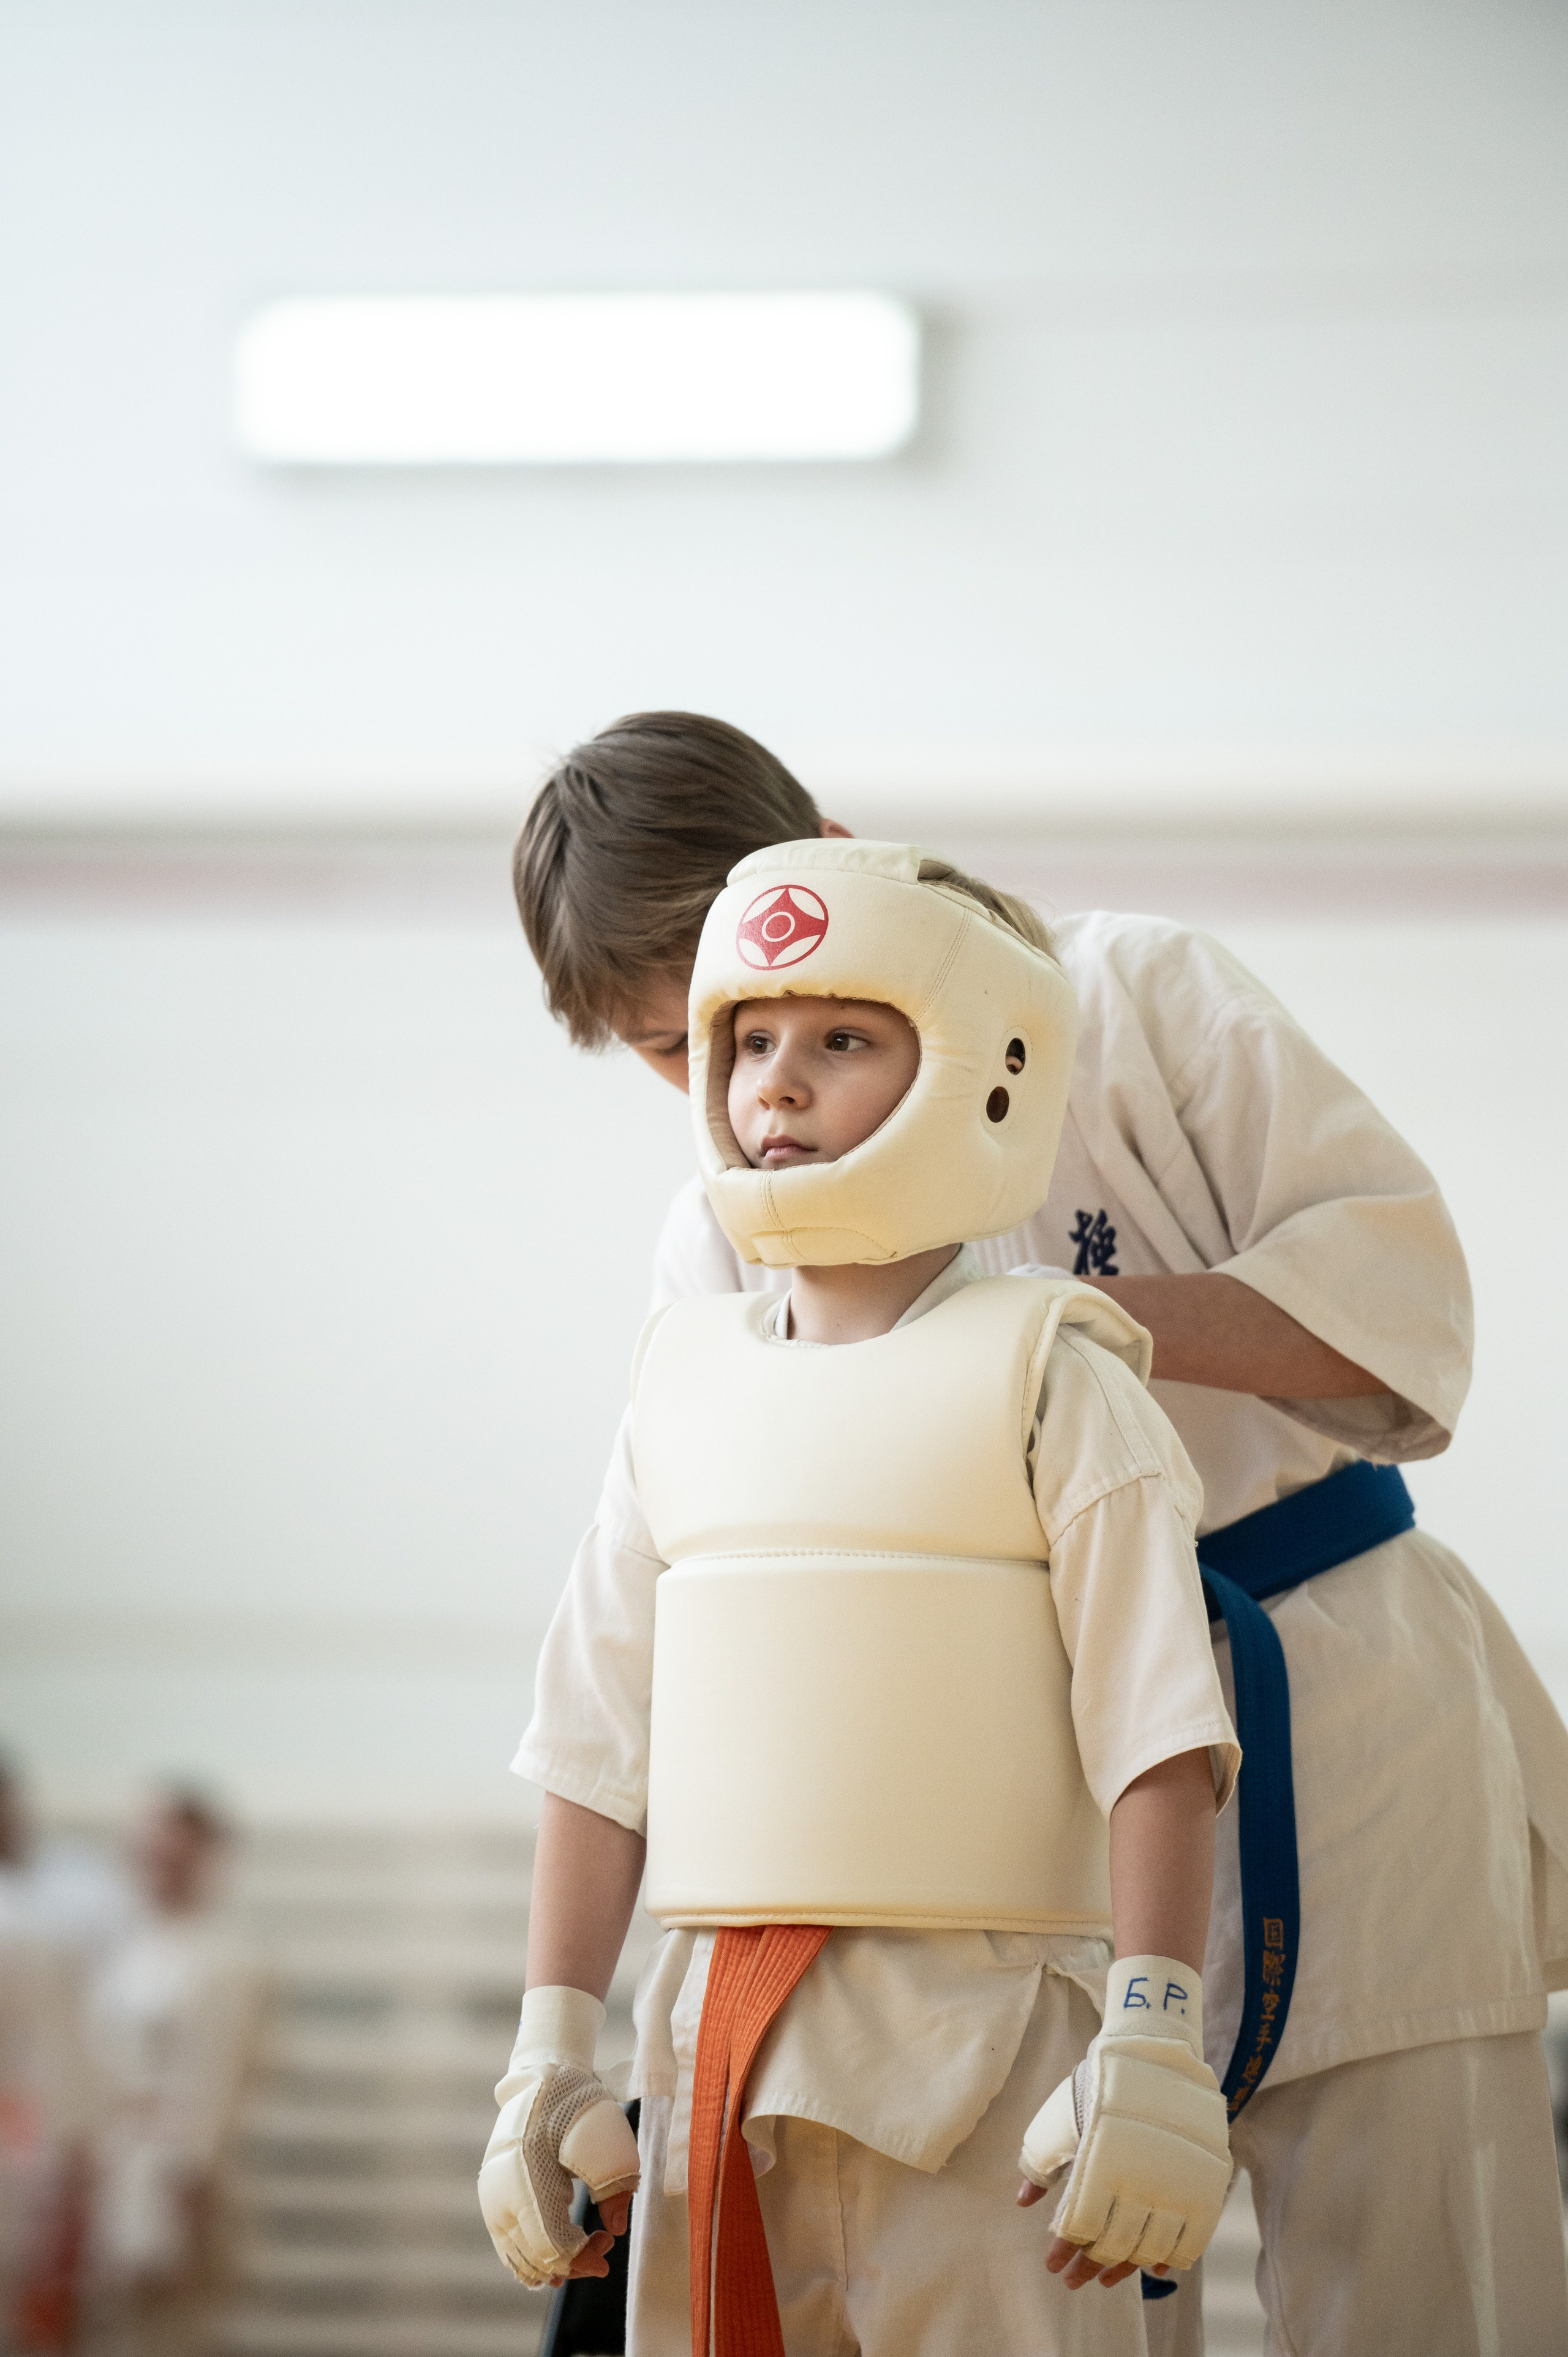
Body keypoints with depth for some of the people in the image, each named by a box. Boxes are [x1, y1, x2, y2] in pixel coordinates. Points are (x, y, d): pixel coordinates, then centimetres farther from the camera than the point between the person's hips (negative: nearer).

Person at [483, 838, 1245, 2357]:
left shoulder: (1045, 1377, -4)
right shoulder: (688, 1385, 11)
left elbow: (1158, 1729, -9)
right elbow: (598, 1744, 14)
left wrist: (1153, 2045, -16)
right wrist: (548, 2056, 10)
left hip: (979, 2033, -5)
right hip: (719, 2047, 5)